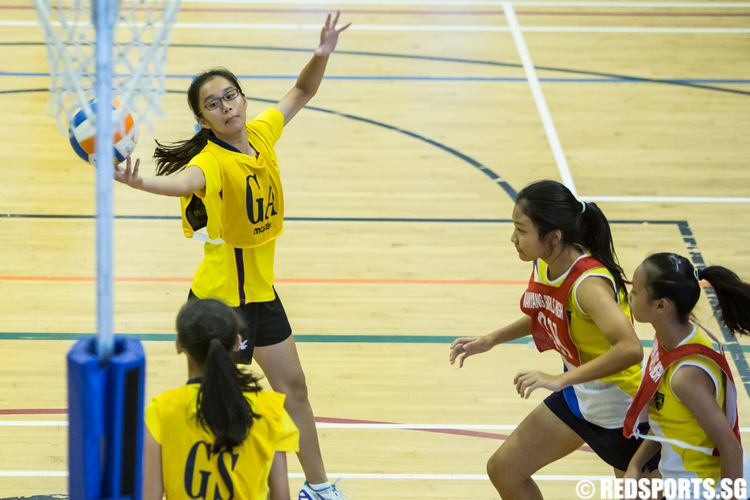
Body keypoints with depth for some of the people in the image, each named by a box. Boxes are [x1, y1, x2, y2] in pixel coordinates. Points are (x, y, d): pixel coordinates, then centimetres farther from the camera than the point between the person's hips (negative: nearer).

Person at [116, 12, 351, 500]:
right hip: (222, 297, -8)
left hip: (261, 289, 8)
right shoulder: (212, 162, -25)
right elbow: (183, 180, -49)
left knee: (292, 386, 20)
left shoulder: (261, 134, -3)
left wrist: (322, 55, -6)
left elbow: (301, 93, 13)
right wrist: (139, 182, -71)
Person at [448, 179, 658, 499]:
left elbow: (630, 349, -46)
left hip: (621, 407, -9)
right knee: (503, 469, 11)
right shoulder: (543, 266, -6)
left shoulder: (589, 283, -32)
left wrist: (560, 380, -45)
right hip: (578, 395, 9)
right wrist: (491, 340, 9)